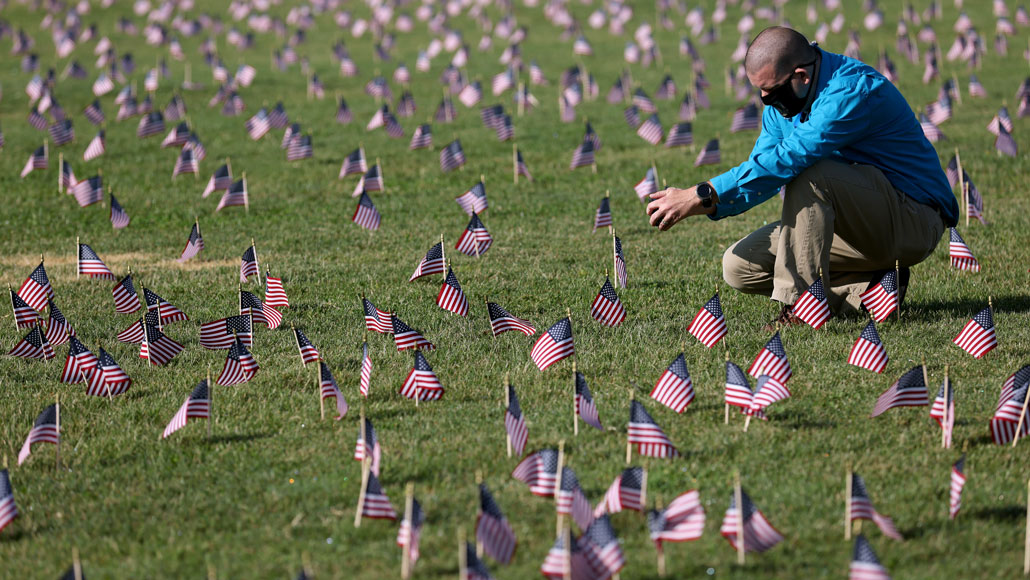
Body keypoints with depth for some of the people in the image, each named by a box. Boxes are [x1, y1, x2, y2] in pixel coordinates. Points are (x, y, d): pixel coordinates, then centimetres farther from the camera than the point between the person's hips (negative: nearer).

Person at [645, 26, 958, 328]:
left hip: (914, 222, -9)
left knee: (807, 173, -32)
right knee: (739, 266, -3)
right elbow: (761, 166, 7)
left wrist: (701, 196, -34)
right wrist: (706, 206, -14)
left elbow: (787, 159, -34)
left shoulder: (855, 89, -26)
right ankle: (866, 289, -2)